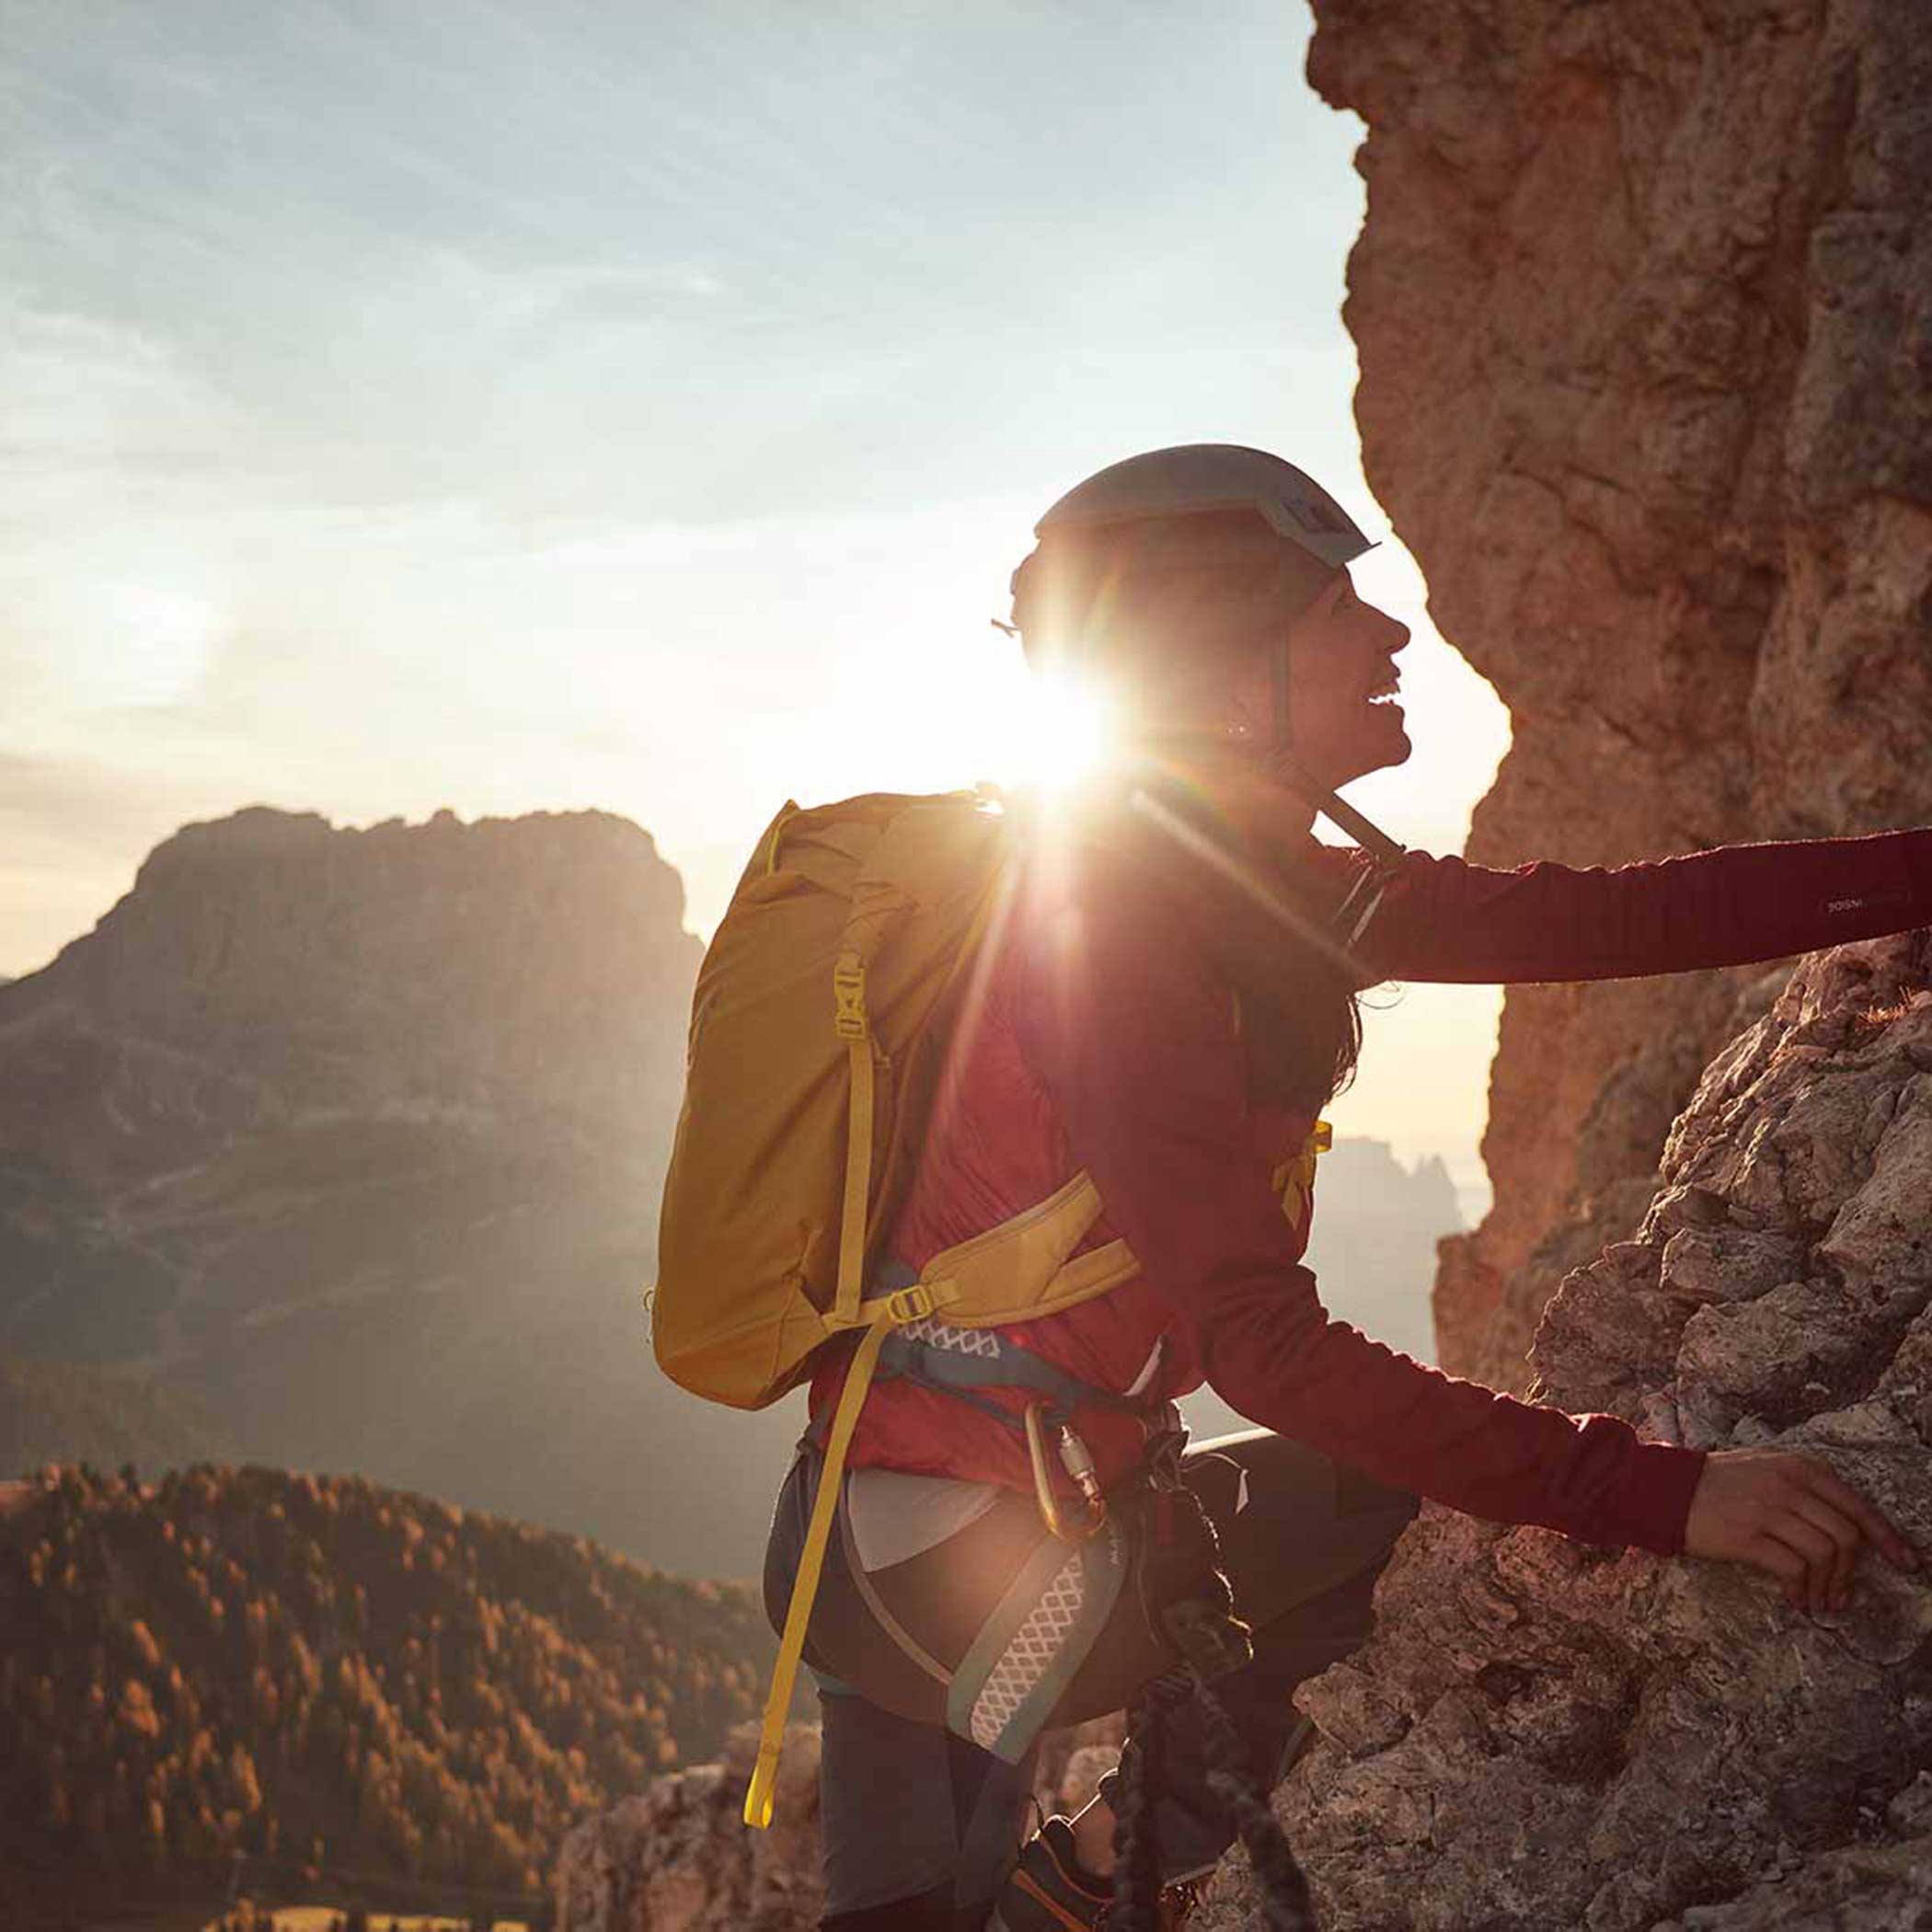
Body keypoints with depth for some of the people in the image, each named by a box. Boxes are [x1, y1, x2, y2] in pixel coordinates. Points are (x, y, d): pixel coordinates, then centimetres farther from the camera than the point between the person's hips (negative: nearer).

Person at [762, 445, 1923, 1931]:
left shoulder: (1253, 886, 6)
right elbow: (1265, 1344, -30)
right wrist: (1657, 1492, -33)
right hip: (953, 1549, -9)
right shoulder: (1117, 926, -24)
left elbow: (1612, 918, 6)